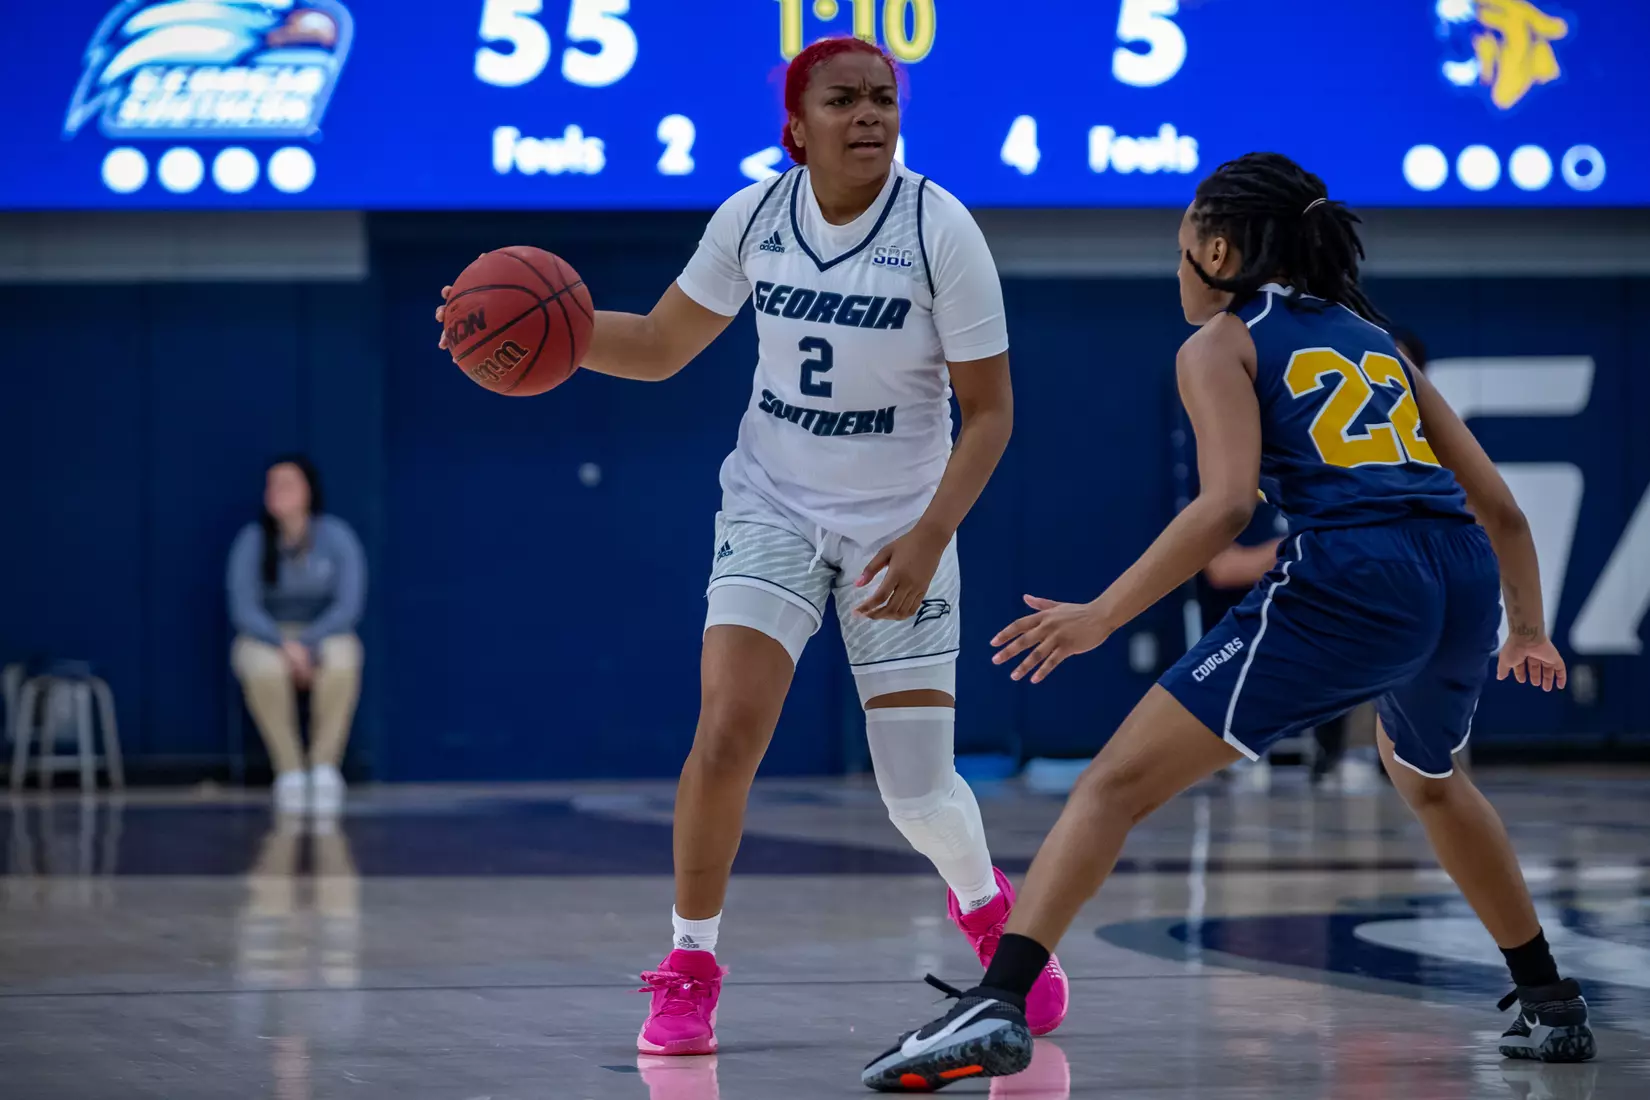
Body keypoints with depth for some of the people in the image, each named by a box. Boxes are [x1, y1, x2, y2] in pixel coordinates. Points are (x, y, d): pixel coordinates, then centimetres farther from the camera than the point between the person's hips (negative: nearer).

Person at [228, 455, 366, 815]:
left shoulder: (336, 536, -9)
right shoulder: (252, 540, -8)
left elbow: (349, 605, -13)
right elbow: (243, 609, -12)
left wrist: (307, 645, -25)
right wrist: (284, 646, -28)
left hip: (325, 635, 0)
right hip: (265, 639, 0)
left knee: (342, 664, -38)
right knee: (265, 671, -38)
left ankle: (325, 765, -29)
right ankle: (289, 769, -28)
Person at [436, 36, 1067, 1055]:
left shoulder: (940, 230, -15)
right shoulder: (752, 218, -6)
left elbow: (990, 408, -11)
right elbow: (659, 347, 7)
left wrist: (928, 537, -22)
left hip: (898, 528, -2)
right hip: (774, 510, 2)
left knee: (920, 792, 0)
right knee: (727, 733, -17)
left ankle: (988, 905, 35)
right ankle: (690, 969, 0)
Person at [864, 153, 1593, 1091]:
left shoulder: (1221, 344, 10)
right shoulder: (1373, 337, 27)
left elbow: (1227, 504, -8)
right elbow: (1496, 503, 26)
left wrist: (1101, 617, -6)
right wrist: (1528, 632, 40)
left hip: (1348, 582, -6)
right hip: (1463, 581, 6)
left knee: (1120, 782, -3)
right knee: (1428, 779, 37)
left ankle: (998, 1006, -18)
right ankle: (1552, 1007, 41)